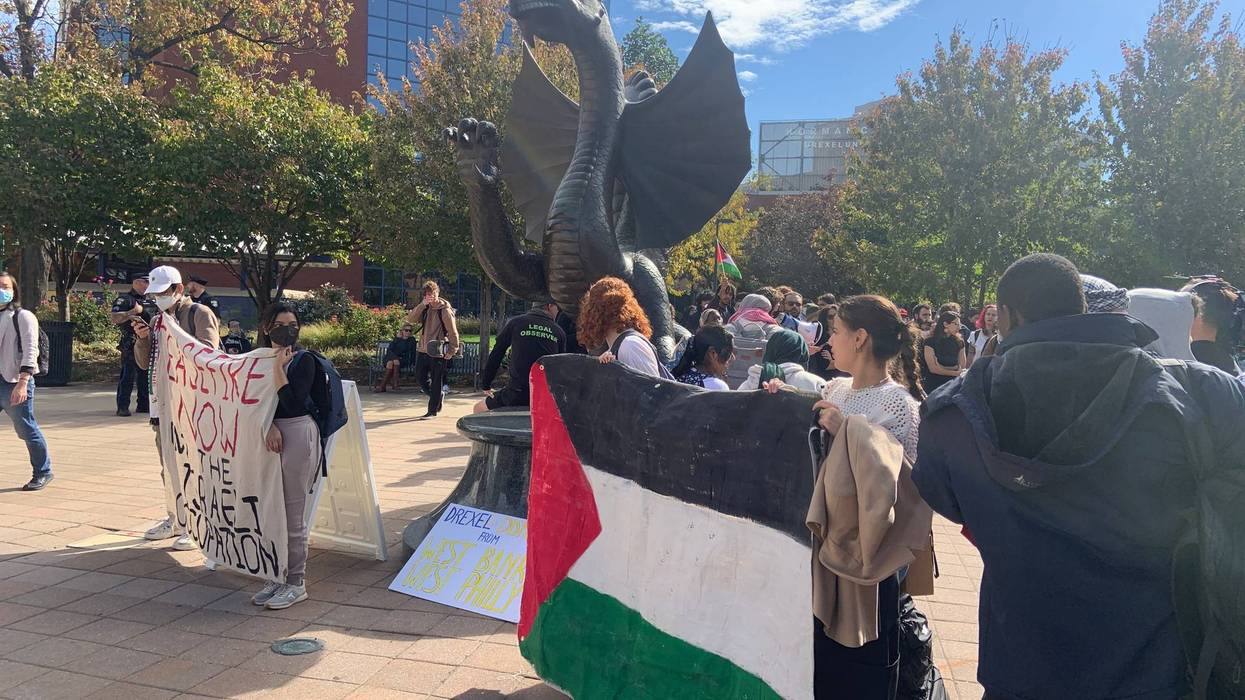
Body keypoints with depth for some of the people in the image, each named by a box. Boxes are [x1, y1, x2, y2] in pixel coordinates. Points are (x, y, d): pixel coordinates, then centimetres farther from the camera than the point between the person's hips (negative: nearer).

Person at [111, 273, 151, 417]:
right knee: (127, 376, -8)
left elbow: (153, 318, 33)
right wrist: (133, 312, -21)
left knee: (145, 375, 11)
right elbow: (115, 318, -17)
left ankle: (143, 405, 19)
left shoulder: (148, 300, 20)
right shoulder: (124, 299, -5)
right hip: (130, 344, -8)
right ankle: (122, 407, -5)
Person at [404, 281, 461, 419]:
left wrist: (452, 351, -10)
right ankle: (438, 395, 36)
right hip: (423, 351, 6)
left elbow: (453, 333, -9)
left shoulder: (445, 310, -10)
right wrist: (422, 305, -15)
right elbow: (410, 320, -7)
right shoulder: (424, 309, 8)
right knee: (421, 378, 13)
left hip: (438, 353, -6)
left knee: (436, 382, 1)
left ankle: (433, 410, 9)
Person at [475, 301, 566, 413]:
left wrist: (486, 385, 17)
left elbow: (495, 357, 7)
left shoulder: (515, 323, 3)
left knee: (479, 409, 14)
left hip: (517, 395, -3)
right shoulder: (559, 333, 8)